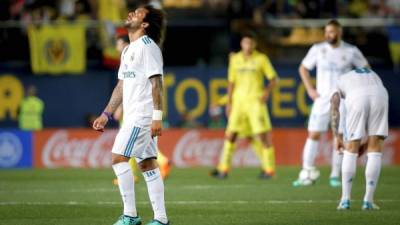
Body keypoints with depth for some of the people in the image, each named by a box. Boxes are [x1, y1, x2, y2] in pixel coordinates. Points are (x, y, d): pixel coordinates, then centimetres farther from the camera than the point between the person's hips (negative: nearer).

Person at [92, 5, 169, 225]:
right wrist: (106, 114, 21)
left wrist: (157, 116, -23)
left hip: (143, 115, -9)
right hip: (133, 115, 9)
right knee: (147, 164, 6)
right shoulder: (128, 50, 19)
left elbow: (156, 82, -16)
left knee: (118, 158, -12)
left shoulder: (148, 46, -10)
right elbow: (122, 85, 24)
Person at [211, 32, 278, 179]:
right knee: (231, 134, 0)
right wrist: (229, 102, 10)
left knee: (263, 134, -6)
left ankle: (269, 169, 2)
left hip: (256, 100, -3)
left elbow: (273, 78, 1)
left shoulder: (261, 59, 0)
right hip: (238, 100, 3)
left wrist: (267, 91, -16)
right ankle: (224, 168, 4)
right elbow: (231, 81, 15)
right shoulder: (235, 59, 10)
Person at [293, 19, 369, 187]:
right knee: (313, 134, -6)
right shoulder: (318, 49, -1)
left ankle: (335, 175, 7)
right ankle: (307, 172, -3)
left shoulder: (351, 51, -3)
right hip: (322, 98, 1)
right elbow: (303, 68, 12)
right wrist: (309, 89, 2)